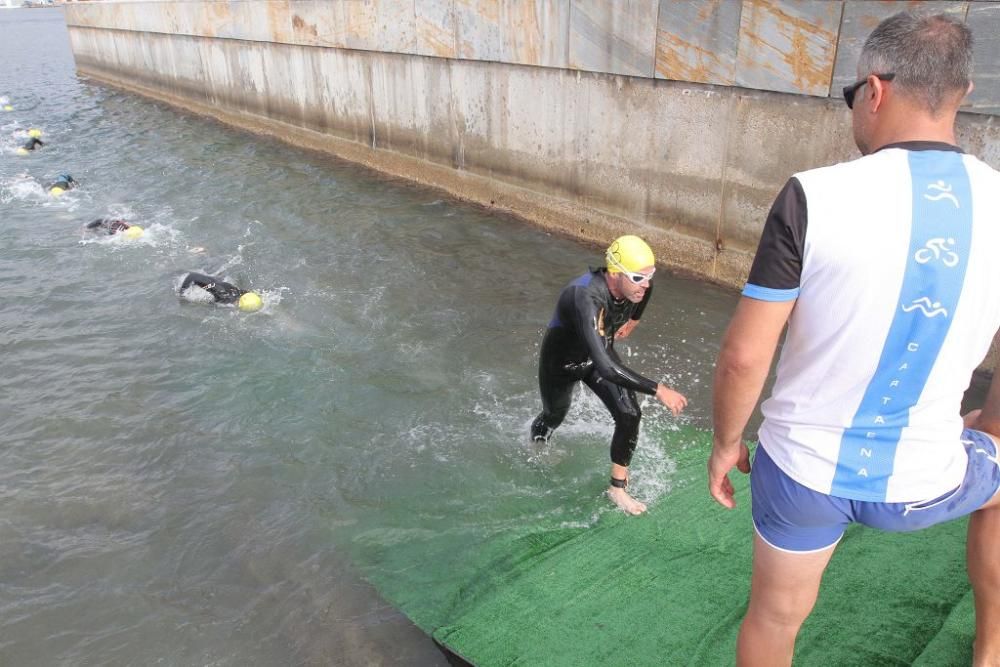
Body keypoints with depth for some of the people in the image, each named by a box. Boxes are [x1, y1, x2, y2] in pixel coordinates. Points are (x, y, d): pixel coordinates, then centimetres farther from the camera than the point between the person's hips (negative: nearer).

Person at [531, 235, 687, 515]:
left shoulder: (639, 286, -25)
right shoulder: (585, 299, -48)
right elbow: (605, 366, -53)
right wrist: (657, 389, -51)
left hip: (600, 353, 5)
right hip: (562, 363, -4)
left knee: (629, 416, -12)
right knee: (555, 415, 23)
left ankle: (618, 488, 8)